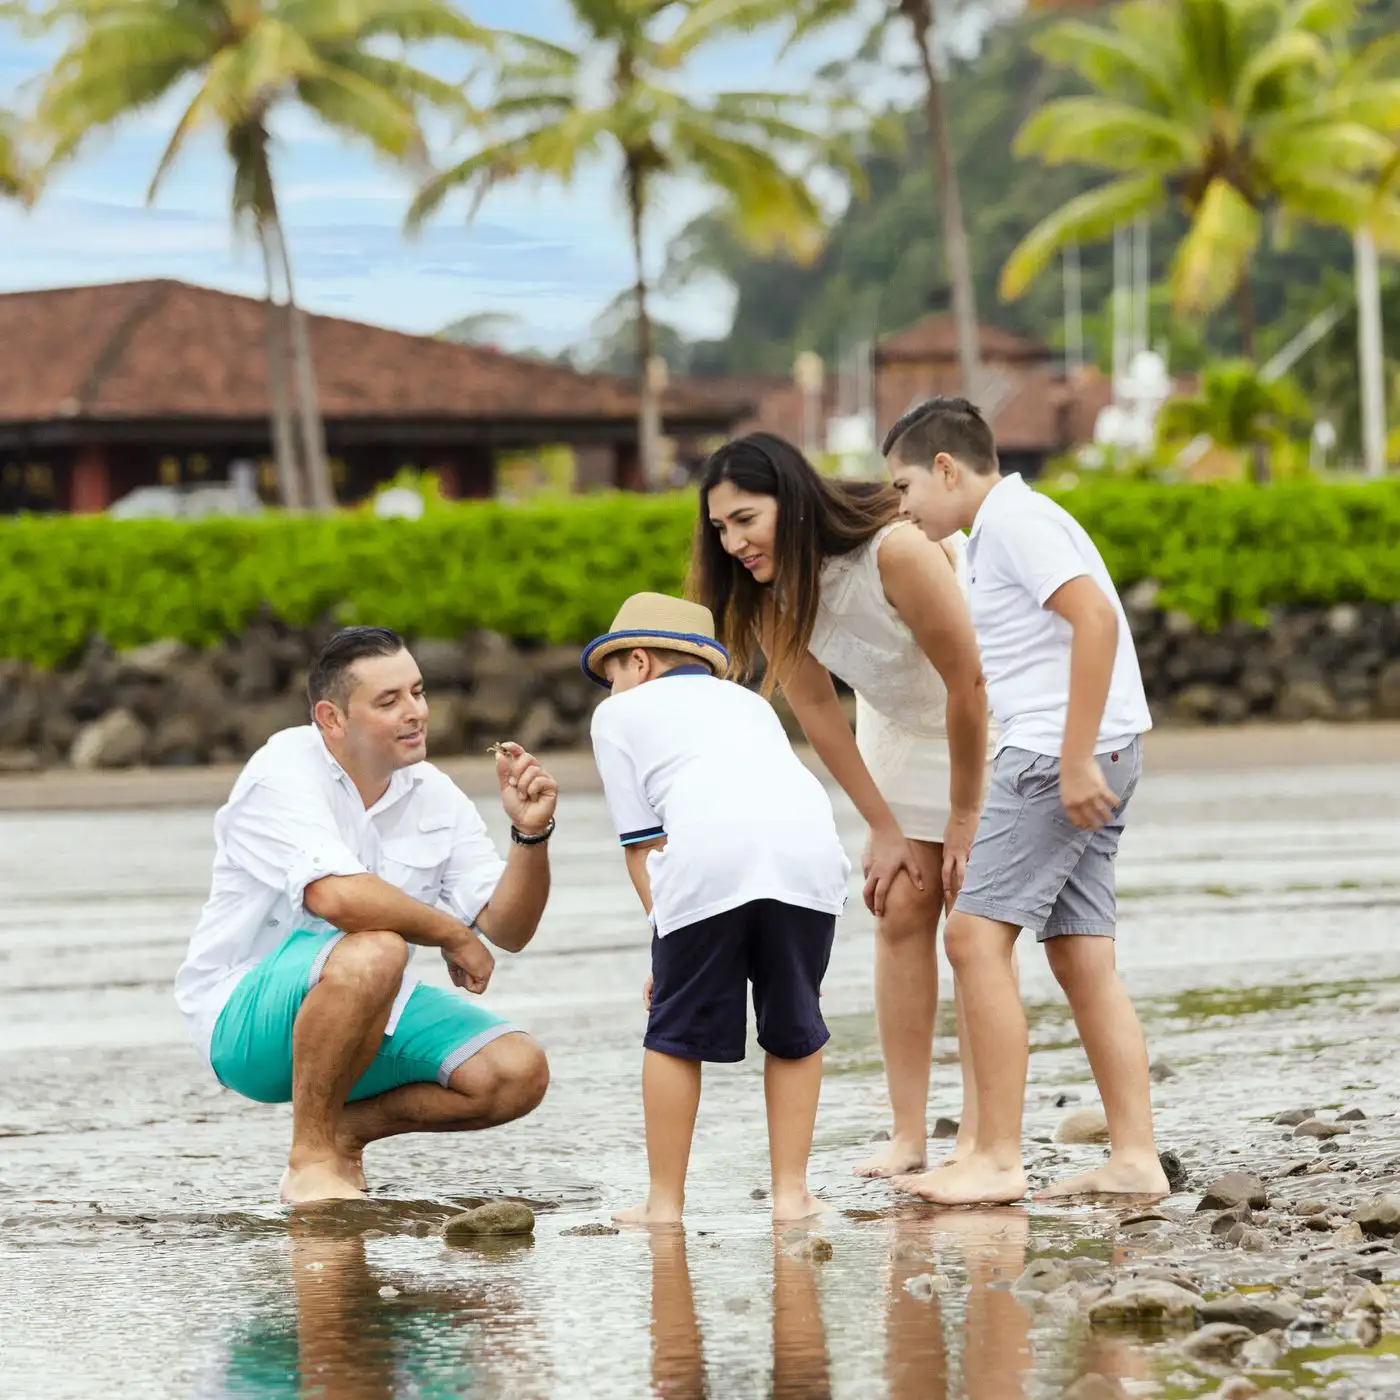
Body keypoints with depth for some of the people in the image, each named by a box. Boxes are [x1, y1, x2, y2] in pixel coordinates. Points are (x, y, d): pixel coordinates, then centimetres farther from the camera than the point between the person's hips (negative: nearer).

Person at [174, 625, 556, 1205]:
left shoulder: (433, 794, 3)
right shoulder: (283, 774, -18)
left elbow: (508, 931, 1)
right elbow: (337, 896, -35)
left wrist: (531, 833, -17)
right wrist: (453, 934, -21)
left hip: (364, 1010, 7)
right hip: (243, 1019, -7)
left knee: (518, 1073, -12)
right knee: (373, 952, -37)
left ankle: (347, 1127, 8)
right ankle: (310, 1158, -21)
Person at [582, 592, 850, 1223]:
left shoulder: (620, 711, 26)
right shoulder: (748, 703, 39)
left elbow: (642, 841, 17)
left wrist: (667, 943, 18)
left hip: (708, 850, -4)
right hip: (809, 840, 4)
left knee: (675, 1034, 10)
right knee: (795, 1030, 18)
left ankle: (665, 1202, 13)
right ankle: (791, 1192, 17)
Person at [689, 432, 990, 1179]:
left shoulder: (899, 551, -37)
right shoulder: (769, 593, -18)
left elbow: (968, 684, -29)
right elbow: (817, 712, -8)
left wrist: (963, 818, -20)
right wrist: (883, 828, -8)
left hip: (990, 719, -6)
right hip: (899, 719, 6)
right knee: (901, 911, -1)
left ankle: (978, 1137, -9)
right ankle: (908, 1136, -1)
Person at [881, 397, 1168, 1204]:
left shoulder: (1015, 518, -8)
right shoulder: (1003, 528, 23)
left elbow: (1096, 618, -21)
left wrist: (1076, 761, -24)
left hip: (1062, 749, -10)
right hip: (1068, 757, 10)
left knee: (977, 934, -11)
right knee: (1082, 958, 6)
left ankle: (999, 1159, -12)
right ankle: (1135, 1157, 3)